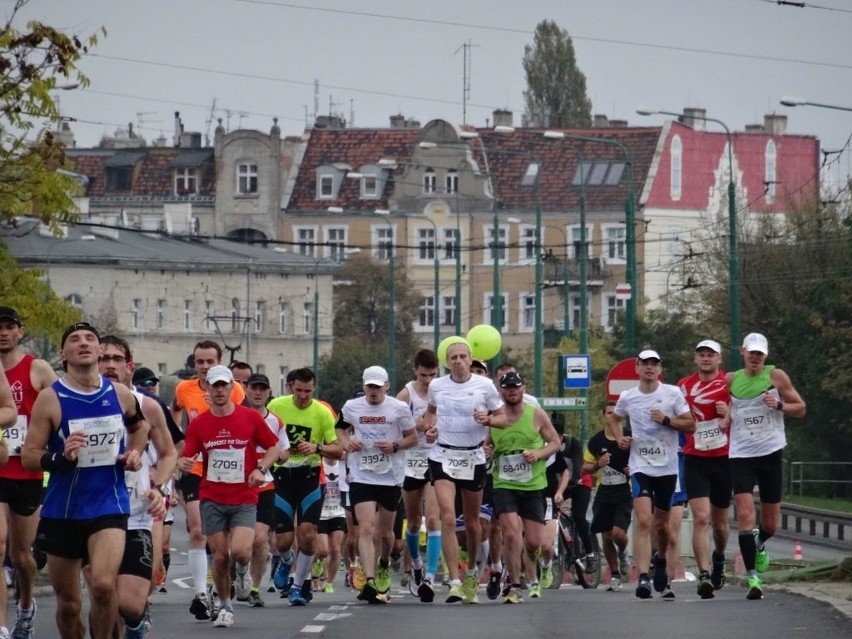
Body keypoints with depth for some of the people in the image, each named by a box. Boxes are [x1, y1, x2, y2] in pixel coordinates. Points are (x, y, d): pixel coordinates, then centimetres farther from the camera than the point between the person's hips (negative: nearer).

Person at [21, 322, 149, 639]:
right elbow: (28, 456, -7)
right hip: (62, 509, 0)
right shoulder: (50, 399, -8)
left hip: (108, 505, 0)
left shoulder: (121, 395, 2)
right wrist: (61, 457, -25)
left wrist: (135, 452, 5)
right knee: (68, 602, 9)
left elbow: (139, 426, 25)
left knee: (103, 584, -23)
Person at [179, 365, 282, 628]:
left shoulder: (251, 418, -1)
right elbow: (188, 457, 2)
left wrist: (261, 469, -10)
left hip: (244, 499, -1)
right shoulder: (198, 424, 1)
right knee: (220, 556, -1)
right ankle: (224, 605, 18)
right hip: (212, 499, 1)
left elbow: (274, 447, 7)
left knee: (239, 551, -18)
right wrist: (184, 463, -23)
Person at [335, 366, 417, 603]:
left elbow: (412, 437, 5)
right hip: (361, 477, 0)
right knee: (366, 528, -17)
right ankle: (370, 581, -25)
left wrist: (394, 446, -14)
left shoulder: (399, 408, -2)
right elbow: (341, 427, 20)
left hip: (391, 478, 1)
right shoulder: (351, 407, 2)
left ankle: (384, 566, 45)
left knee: (385, 531, 13)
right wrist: (346, 442, -1)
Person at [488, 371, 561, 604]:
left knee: (534, 541, 2)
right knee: (511, 533, -19)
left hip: (533, 486, 1)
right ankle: (513, 585, -8)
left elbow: (555, 442, 6)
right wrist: (486, 452, -9)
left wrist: (538, 454, -12)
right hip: (504, 485, -1)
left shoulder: (536, 415, 0)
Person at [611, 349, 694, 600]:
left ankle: (661, 562, 39)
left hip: (667, 467, 0)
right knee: (643, 520, -17)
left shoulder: (673, 393, -1)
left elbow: (690, 425, -1)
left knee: (662, 524, 10)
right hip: (641, 466, 0)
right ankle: (643, 577, -24)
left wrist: (666, 420, -16)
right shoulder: (627, 397, 4)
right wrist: (619, 438, 6)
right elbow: (616, 418, 25)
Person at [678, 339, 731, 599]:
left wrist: (730, 413, -16)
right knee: (701, 518, -16)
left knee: (720, 521, 15)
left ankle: (719, 558, 44)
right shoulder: (684, 386, 5)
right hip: (695, 460, -1)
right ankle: (704, 575, -21)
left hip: (724, 459, 1)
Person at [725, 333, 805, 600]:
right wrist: (725, 420, 1)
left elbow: (800, 408, 4)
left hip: (770, 453, 0)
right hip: (741, 455, 0)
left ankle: (759, 545, 43)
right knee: (744, 515, -15)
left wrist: (779, 405, -14)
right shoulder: (730, 380, 6)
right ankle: (752, 577, -15)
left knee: (770, 522, 7)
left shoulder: (776, 376, 0)